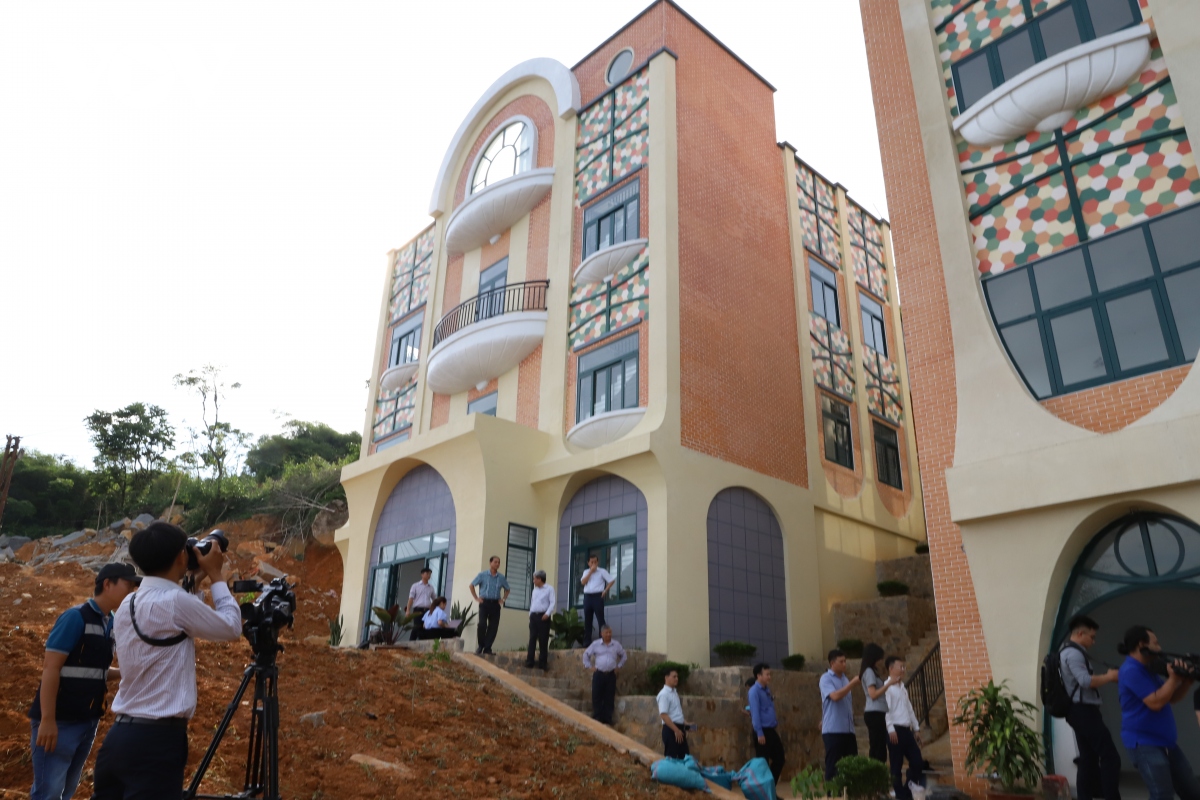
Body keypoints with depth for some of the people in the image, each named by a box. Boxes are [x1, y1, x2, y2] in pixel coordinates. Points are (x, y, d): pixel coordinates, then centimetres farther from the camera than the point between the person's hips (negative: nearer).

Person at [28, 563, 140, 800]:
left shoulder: (111, 623, 8)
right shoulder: (76, 617, -15)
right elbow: (51, 668, -17)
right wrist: (48, 719, -20)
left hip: (88, 721, 8)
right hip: (61, 720, -7)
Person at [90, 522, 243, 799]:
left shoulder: (127, 606, 9)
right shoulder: (175, 601, -15)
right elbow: (231, 628, -2)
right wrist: (215, 575, 7)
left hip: (119, 735, 8)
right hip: (157, 738, -8)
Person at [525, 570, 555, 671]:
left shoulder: (549, 589, 0)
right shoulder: (534, 590, 20)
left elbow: (552, 603, -8)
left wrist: (548, 613, -21)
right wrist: (530, 614, 12)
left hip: (543, 616, -6)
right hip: (533, 616, 6)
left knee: (543, 640, -3)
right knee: (532, 639, 0)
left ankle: (542, 663, 2)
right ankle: (529, 662, 0)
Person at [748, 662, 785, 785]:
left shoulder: (767, 690, 13)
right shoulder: (754, 691, -13)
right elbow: (755, 713, -17)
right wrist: (759, 733, -20)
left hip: (771, 730, 9)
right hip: (762, 731, -9)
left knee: (779, 758, 12)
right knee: (763, 763, 0)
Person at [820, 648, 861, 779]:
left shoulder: (845, 679, 15)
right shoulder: (826, 678, -6)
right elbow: (835, 696, -22)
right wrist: (853, 683, -18)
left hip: (848, 730, 7)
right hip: (833, 730, -7)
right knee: (833, 766, -3)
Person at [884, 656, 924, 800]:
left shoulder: (902, 687, 20)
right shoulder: (887, 686, -8)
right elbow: (885, 709, -16)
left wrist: (916, 727, 20)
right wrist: (891, 729, -21)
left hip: (907, 730, 8)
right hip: (896, 730, -8)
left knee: (918, 760, 5)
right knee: (897, 765, -2)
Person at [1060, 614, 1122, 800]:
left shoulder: (1068, 651, 20)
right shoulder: (1073, 652, -13)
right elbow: (1085, 681, -24)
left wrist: (1106, 679, 8)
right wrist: (1109, 677, -10)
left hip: (1080, 711, 11)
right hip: (1084, 710, -11)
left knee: (1088, 760, 10)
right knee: (1110, 757, -10)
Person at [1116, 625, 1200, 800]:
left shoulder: (1148, 670, 15)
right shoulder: (1131, 671, -17)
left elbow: (1172, 698, 18)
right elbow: (1155, 702, -23)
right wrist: (1173, 679, -14)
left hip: (1165, 742, 10)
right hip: (1144, 743, -10)